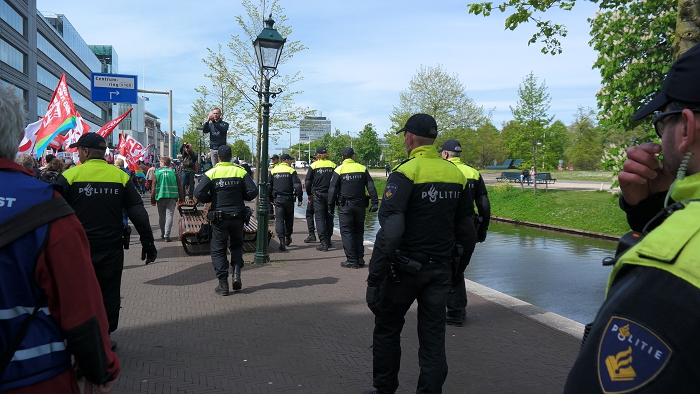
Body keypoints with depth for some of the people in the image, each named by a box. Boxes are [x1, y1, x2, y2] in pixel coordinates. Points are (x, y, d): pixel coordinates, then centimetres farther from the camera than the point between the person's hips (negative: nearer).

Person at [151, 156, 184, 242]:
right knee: (169, 215, -2)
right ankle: (167, 235, -11)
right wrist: (181, 199, 10)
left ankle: (163, 234, 23)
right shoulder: (173, 172, 1)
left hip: (160, 197, 0)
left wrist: (153, 200, 6)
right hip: (172, 197, 0)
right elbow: (180, 187, 3)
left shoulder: (157, 172, -1)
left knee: (161, 216, 13)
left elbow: (153, 188, 0)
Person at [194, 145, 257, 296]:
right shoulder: (241, 172, -1)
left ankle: (223, 284, 5)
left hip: (219, 217, -2)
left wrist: (210, 199, 5)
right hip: (237, 217, 2)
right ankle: (236, 273, 3)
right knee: (236, 245, 22)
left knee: (218, 250, 8)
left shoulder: (211, 173, -5)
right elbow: (253, 191, -7)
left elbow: (199, 193, -14)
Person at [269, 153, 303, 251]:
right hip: (289, 199, -1)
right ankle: (288, 238, 29)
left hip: (277, 199, 2)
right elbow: (297, 186, -11)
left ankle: (282, 241, -15)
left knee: (279, 220, -1)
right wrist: (299, 199, -5)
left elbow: (269, 186, 10)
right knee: (289, 219, 16)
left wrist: (271, 199, 18)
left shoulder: (273, 171, 7)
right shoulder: (291, 171, -4)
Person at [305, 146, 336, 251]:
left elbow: (308, 182, -2)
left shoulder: (314, 165, -3)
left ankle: (323, 243, -7)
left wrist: (309, 194, 10)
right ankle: (328, 241, 22)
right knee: (329, 218, 14)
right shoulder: (333, 165, 2)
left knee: (320, 218, -1)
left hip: (318, 195, -3)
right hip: (330, 195, 3)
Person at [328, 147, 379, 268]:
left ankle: (352, 260, 0)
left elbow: (332, 190, -4)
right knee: (359, 232, 15)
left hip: (345, 206, -3)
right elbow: (371, 187, 0)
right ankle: (360, 259, 16)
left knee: (346, 232, 3)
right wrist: (375, 202, 0)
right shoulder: (362, 168, 4)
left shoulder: (339, 170, -2)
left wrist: (330, 207, 1)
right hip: (360, 205, 3)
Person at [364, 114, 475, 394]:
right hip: (441, 270, 5)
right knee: (433, 337, 11)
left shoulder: (405, 173, -14)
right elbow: (466, 228, 10)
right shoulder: (456, 173, 4)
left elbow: (390, 231, -23)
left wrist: (375, 277, -20)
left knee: (387, 330, 14)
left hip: (406, 268, -4)